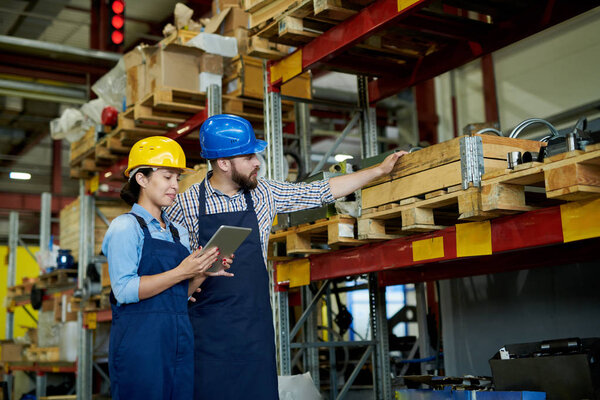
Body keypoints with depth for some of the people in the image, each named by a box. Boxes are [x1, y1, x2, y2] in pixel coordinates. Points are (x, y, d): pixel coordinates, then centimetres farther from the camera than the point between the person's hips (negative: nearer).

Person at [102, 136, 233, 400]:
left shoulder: (178, 232, 16)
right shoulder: (126, 226, -5)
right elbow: (124, 290, -16)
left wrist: (203, 273, -2)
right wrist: (181, 272, -18)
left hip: (179, 339, 6)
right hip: (141, 340, -6)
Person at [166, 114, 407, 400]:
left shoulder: (265, 194, 6)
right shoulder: (186, 203, -3)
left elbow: (323, 191, 14)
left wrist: (379, 170, 16)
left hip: (255, 321, 3)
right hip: (207, 326, -3)